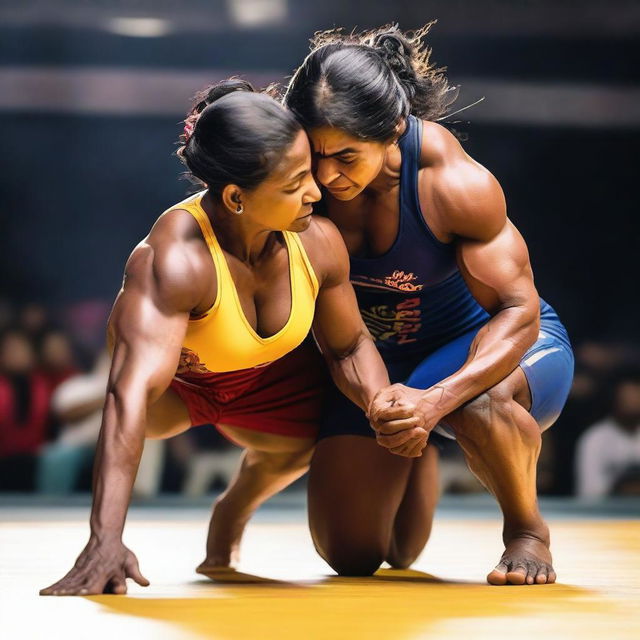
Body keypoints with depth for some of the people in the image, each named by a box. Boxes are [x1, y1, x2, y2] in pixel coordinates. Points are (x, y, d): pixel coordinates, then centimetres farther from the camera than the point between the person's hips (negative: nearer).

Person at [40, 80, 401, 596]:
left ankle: (231, 517, 20)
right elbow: (132, 391, -52)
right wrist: (106, 539, -62)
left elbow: (349, 346, -6)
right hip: (178, 381, -6)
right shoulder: (174, 259, -41)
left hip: (270, 379, 6)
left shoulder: (320, 241, -26)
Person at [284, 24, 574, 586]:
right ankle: (416, 457, 36)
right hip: (379, 360, 5)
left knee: (477, 405, -43)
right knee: (349, 554, 0)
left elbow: (518, 310, -29)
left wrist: (436, 399, -44)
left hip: (501, 340, -5)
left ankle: (527, 529, -8)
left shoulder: (455, 183, -30)